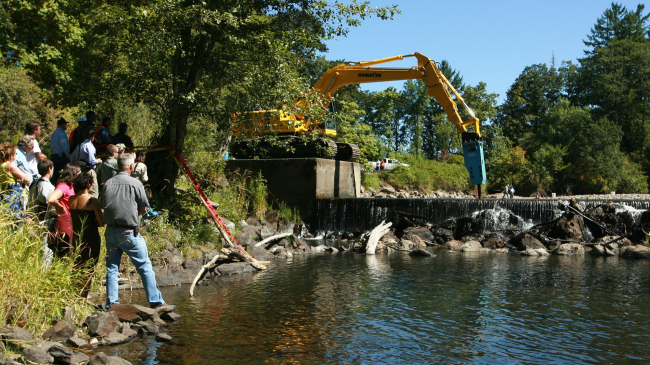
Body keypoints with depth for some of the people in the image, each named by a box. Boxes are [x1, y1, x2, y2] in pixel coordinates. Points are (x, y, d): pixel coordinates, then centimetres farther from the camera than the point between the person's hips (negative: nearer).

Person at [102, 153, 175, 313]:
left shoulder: (108, 183, 5)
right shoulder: (135, 183, -7)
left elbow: (104, 205, 12)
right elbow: (143, 208, -1)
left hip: (110, 231, 5)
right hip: (129, 232, -5)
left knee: (112, 268, 12)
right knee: (145, 267, 2)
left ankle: (111, 304, 14)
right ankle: (157, 303, 5)